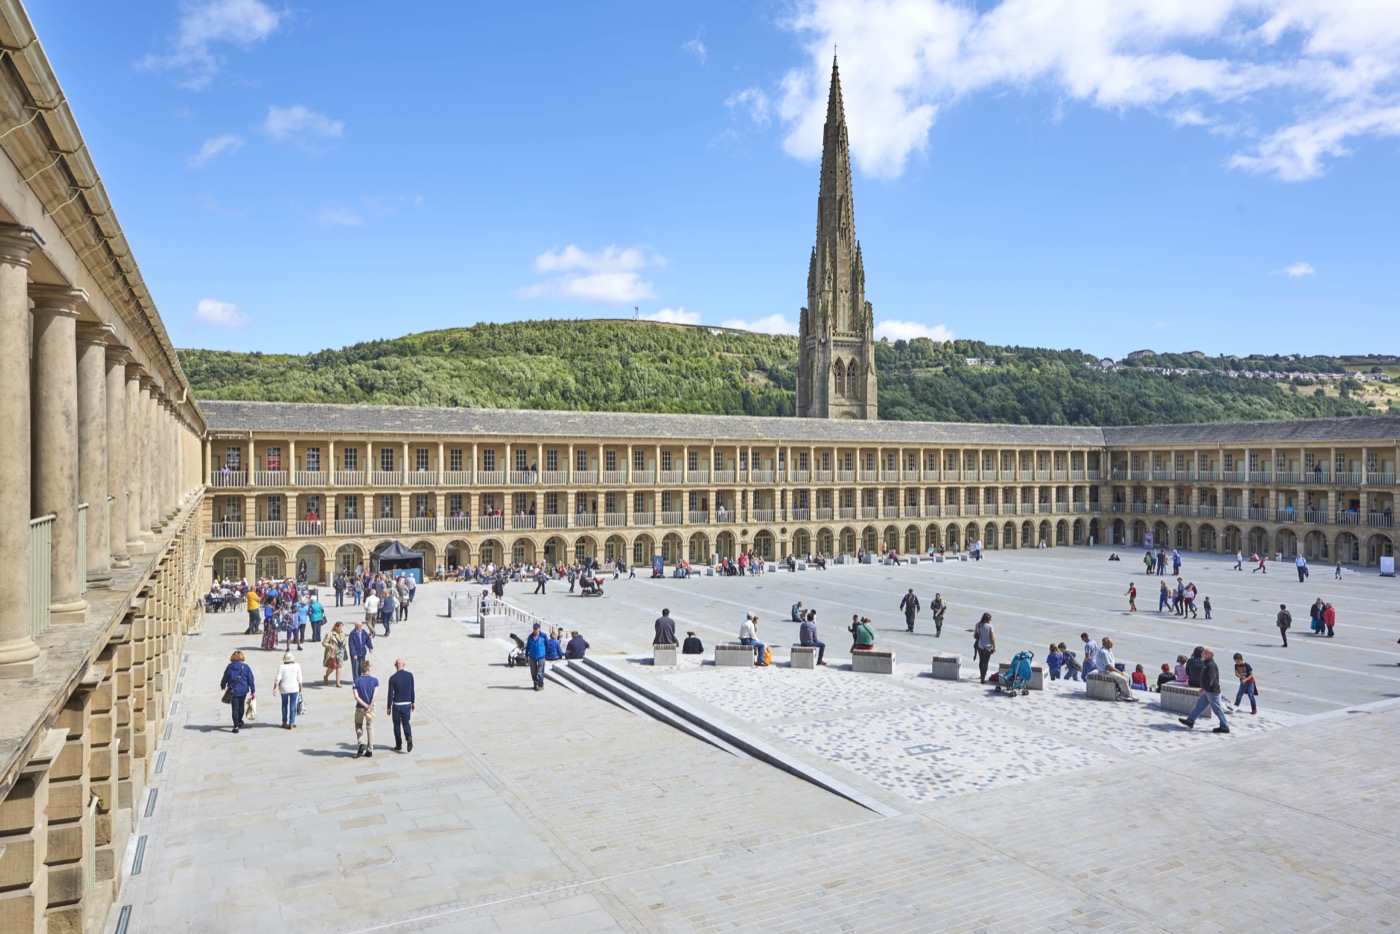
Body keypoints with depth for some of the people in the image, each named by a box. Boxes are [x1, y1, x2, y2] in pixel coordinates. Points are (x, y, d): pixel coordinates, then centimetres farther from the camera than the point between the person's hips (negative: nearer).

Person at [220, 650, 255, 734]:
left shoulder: (229, 667, -6)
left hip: (233, 691, -1)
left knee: (235, 709, 1)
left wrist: (223, 686, 27)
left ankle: (236, 726, -6)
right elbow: (250, 679, -3)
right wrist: (252, 691, 6)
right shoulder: (245, 667, -5)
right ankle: (239, 722, 39)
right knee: (241, 706, 22)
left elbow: (225, 678, 6)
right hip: (243, 691, 2)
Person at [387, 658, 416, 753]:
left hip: (397, 704, -2)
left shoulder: (393, 678, -12)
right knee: (406, 723, 16)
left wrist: (389, 707, 0)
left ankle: (398, 746, 18)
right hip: (407, 704, 2)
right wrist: (412, 702, 15)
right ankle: (409, 737, -10)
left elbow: (390, 694, -9)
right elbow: (412, 690, 4)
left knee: (397, 724, 13)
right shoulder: (410, 675, -3)